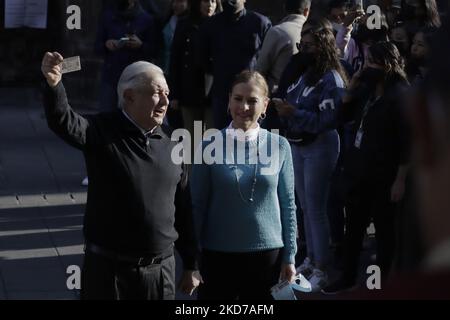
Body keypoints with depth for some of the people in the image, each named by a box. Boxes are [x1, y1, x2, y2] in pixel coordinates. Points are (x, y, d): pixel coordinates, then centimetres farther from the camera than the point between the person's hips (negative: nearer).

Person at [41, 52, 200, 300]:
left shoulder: (169, 144, 7)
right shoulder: (103, 132, -6)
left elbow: (183, 209, 11)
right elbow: (64, 122, -28)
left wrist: (191, 265, 13)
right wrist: (54, 85, -49)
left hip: (161, 270, 4)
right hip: (108, 269, -4)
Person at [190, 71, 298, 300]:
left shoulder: (279, 146, -1)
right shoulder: (210, 146, -4)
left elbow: (288, 204, 4)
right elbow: (198, 205, 0)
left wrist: (289, 256, 3)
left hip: (267, 253, 1)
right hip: (218, 254, -1)